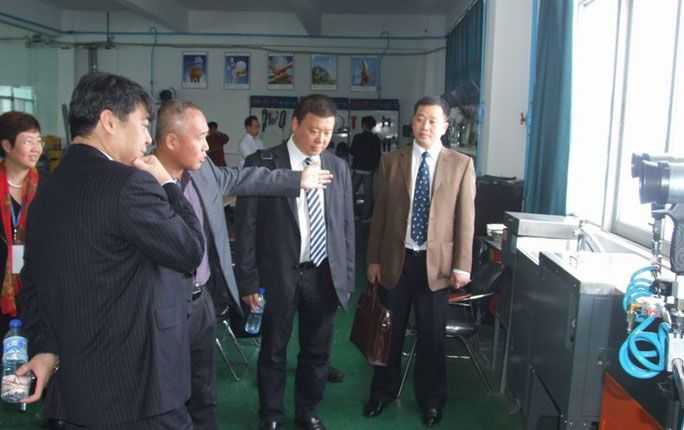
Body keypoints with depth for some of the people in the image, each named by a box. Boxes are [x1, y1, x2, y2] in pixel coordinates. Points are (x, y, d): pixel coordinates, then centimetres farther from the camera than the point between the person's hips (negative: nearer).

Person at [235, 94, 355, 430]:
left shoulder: (338, 168, 5)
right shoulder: (261, 164, -7)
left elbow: (346, 225, 9)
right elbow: (246, 226, -6)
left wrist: (347, 276, 7)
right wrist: (248, 280, -9)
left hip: (324, 274, 3)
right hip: (278, 274, -3)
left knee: (317, 351, 15)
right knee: (273, 351, 12)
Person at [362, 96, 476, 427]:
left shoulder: (461, 164, -1)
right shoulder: (391, 161, 2)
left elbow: (465, 218, -3)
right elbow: (379, 214, 3)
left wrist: (461, 266, -7)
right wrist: (373, 259, 2)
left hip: (436, 262, -1)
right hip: (396, 260, 1)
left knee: (432, 335, 11)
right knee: (390, 332, 14)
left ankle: (431, 399, 32)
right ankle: (383, 391, 35)